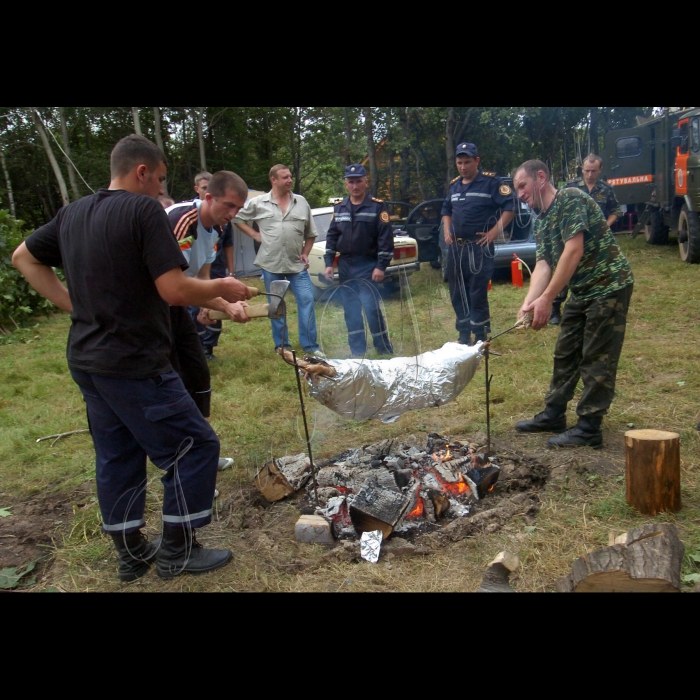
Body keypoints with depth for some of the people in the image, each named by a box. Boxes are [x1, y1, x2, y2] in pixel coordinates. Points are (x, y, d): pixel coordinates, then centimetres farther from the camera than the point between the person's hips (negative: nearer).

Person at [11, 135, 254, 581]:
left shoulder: (73, 214, 10)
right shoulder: (144, 210, -15)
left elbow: (23, 257, 20)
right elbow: (174, 290, -21)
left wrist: (72, 303, 15)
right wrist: (222, 288, -4)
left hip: (86, 360, 9)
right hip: (135, 363, -9)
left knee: (116, 457, 17)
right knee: (195, 445, 4)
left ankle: (132, 553, 29)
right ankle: (178, 551, 13)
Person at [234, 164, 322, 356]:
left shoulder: (301, 202, 5)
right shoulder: (258, 203, 0)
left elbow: (310, 233, 12)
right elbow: (238, 218, 11)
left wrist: (305, 253, 2)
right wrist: (255, 234, 1)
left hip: (297, 264, 1)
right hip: (271, 264, -1)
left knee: (307, 300, -6)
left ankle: (310, 346, 2)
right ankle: (281, 346, 18)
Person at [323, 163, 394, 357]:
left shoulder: (377, 206, -5)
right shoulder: (339, 208, 10)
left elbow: (386, 238, -10)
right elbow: (331, 236, 13)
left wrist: (381, 266, -15)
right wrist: (329, 263, 5)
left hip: (367, 266, -5)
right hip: (345, 265, 5)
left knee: (371, 307, -12)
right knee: (351, 310, 7)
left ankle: (385, 350, 3)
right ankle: (357, 352, 16)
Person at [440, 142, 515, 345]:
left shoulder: (491, 182, -5)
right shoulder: (454, 185, 14)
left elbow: (509, 206, -9)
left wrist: (495, 231, -14)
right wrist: (446, 230, 13)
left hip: (479, 247, -7)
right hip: (455, 247, 7)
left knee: (478, 295, -7)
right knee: (457, 294, 10)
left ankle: (480, 338, 3)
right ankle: (464, 336, 21)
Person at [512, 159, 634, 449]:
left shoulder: (571, 199, -16)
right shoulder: (541, 221, 12)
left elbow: (574, 251, -25)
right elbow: (543, 264, 2)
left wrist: (546, 299, -28)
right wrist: (528, 304, -15)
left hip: (609, 286, -9)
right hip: (581, 291, 9)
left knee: (597, 359, -5)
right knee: (565, 354, 14)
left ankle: (589, 428, 2)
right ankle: (553, 415, 25)